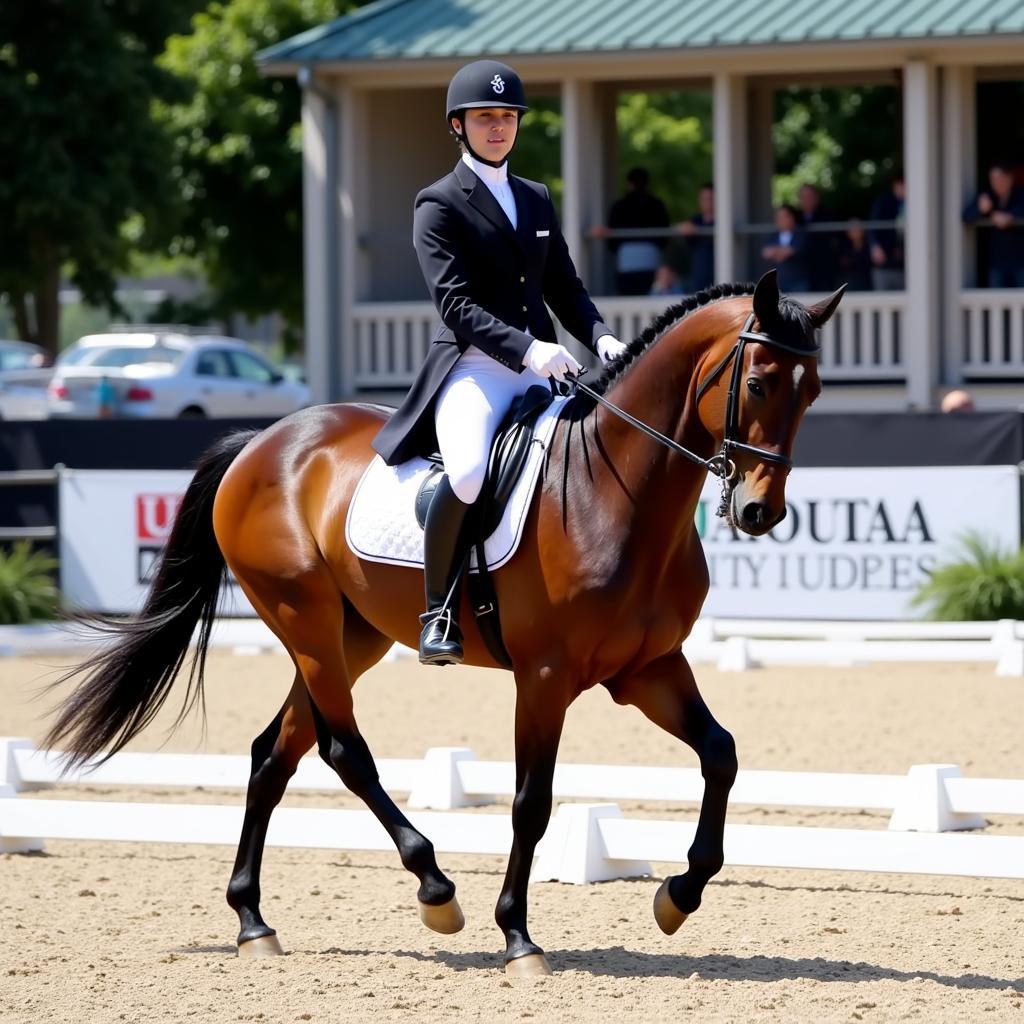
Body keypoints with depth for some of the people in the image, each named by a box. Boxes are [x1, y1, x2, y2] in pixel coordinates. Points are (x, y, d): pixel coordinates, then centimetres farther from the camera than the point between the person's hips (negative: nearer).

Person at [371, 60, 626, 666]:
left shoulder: (537, 200, 20)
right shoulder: (439, 206, -1)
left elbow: (565, 287, 20)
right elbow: (455, 303, -12)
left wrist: (600, 336, -1)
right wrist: (525, 348, -26)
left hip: (542, 369, 7)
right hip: (473, 369, -6)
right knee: (469, 471, -34)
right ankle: (439, 611, -18)